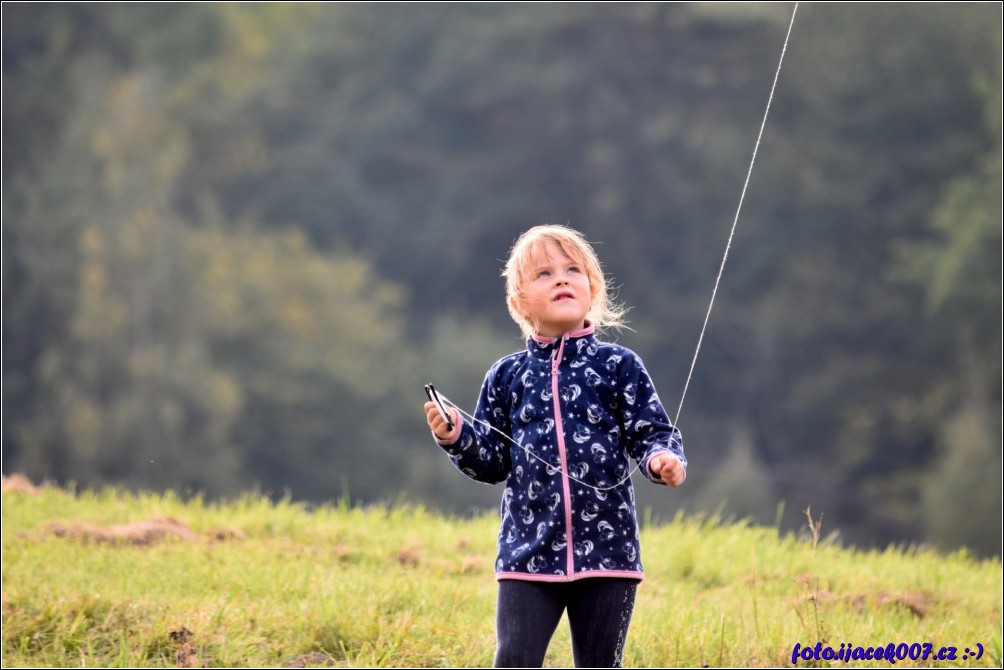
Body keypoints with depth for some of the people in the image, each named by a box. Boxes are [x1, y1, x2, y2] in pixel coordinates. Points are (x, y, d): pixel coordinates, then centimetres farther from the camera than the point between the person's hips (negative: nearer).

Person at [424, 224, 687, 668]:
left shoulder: (619, 366, 1)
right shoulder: (507, 377, 7)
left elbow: (651, 433, 0)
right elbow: (493, 460, 11)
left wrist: (664, 459, -22)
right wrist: (455, 436, -7)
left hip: (607, 549, -1)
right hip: (528, 550, 1)